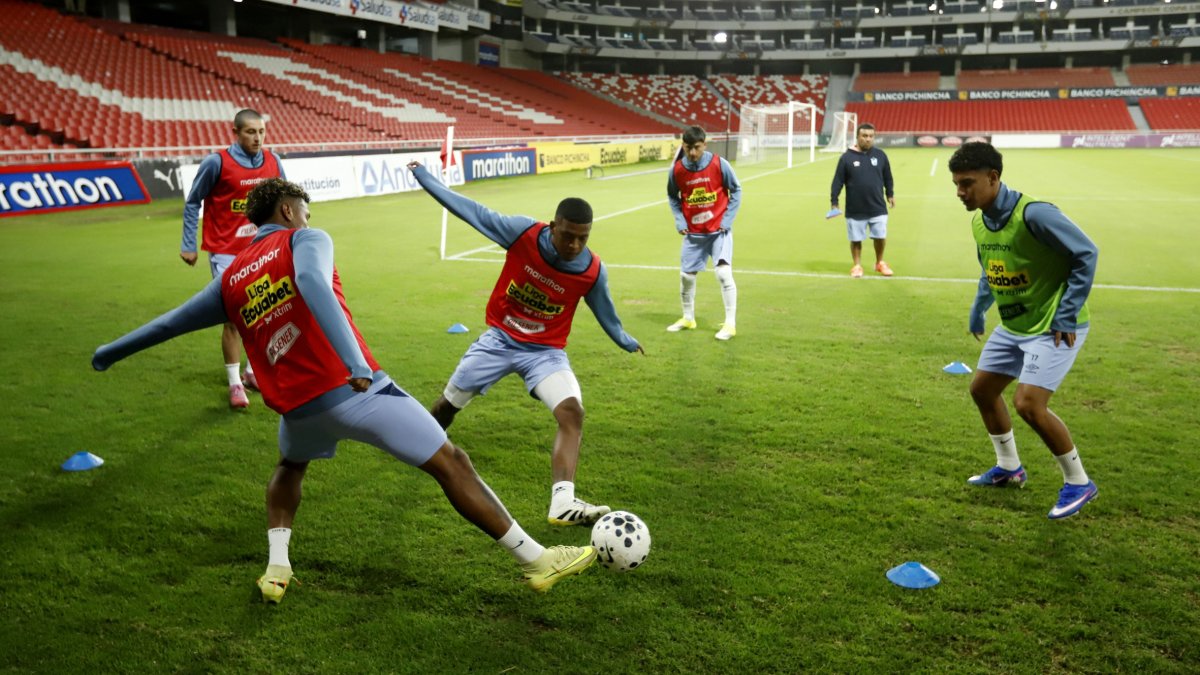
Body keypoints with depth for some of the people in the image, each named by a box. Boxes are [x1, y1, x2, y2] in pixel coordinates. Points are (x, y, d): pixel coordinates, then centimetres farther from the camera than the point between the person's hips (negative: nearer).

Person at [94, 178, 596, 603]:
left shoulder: (230, 280, 18)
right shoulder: (304, 239, 3)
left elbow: (170, 322, 29)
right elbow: (311, 281, -20)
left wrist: (108, 353, 47)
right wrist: (355, 361, -34)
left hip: (299, 407, 5)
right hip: (356, 390, -5)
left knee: (290, 466, 38)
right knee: (450, 463, 1)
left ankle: (276, 568, 26)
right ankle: (537, 561, 4)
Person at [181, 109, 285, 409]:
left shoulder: (272, 161, 1)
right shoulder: (217, 162, -11)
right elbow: (192, 203, -1)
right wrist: (188, 245, -4)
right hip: (226, 253, -4)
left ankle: (252, 372, 29)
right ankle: (234, 384, 6)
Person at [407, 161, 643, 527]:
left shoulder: (594, 271, -17)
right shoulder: (523, 232, -20)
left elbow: (605, 312, 4)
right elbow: (474, 211, -9)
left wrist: (625, 341, 20)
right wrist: (425, 178, -2)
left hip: (545, 351, -1)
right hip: (499, 338, 1)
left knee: (572, 412, -26)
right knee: (448, 404, 15)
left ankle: (563, 503, -30)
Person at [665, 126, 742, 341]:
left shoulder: (719, 164, -14)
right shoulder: (677, 170, -8)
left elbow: (736, 190, -2)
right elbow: (672, 196, 9)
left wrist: (728, 219, -8)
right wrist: (679, 220, -2)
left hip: (719, 230, -3)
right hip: (693, 233, 3)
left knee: (724, 273, -15)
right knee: (686, 275, 10)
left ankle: (730, 323, -6)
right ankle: (688, 319, 31)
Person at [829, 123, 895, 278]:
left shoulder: (880, 155, 1)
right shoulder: (847, 157, -7)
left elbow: (887, 177, 14)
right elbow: (838, 181, -5)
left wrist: (890, 194, 19)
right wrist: (834, 202, -7)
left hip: (878, 207, 2)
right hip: (855, 209, -2)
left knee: (880, 236, 6)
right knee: (856, 239, 6)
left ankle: (880, 263, 28)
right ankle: (857, 266, 24)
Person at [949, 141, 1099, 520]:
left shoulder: (1033, 214, -25)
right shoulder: (979, 221, 1)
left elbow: (1086, 254, -21)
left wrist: (1066, 316, -20)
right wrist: (978, 309, 14)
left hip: (1053, 328, -9)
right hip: (1013, 326, 9)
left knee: (1028, 404, -18)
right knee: (982, 389, 14)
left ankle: (1078, 483, 4)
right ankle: (1009, 468, 35)